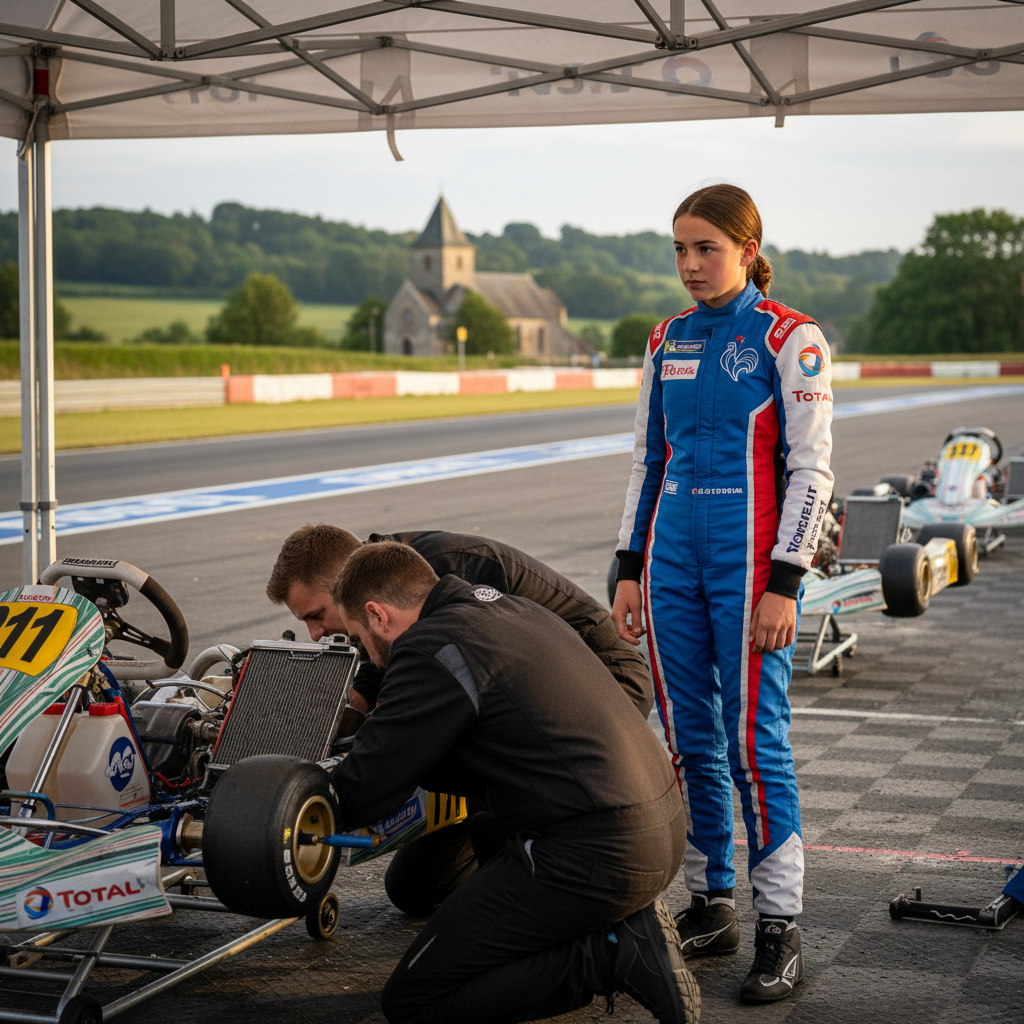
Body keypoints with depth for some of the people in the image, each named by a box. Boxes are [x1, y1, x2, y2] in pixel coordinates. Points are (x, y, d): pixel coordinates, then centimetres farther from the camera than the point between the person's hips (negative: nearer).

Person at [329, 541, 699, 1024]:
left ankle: (612, 955, -8)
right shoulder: (509, 608, 17)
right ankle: (627, 925, 11)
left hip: (591, 854, -9)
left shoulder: (431, 648, -11)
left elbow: (361, 795, -8)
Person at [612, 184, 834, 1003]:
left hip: (750, 561, -6)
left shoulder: (790, 339, -5)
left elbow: (810, 468, -8)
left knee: (755, 738, -7)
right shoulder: (667, 342, 12)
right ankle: (712, 904, 21)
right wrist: (631, 569, 12)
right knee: (689, 737, 8)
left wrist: (783, 584, -14)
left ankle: (781, 930, 1)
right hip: (673, 558, 6)